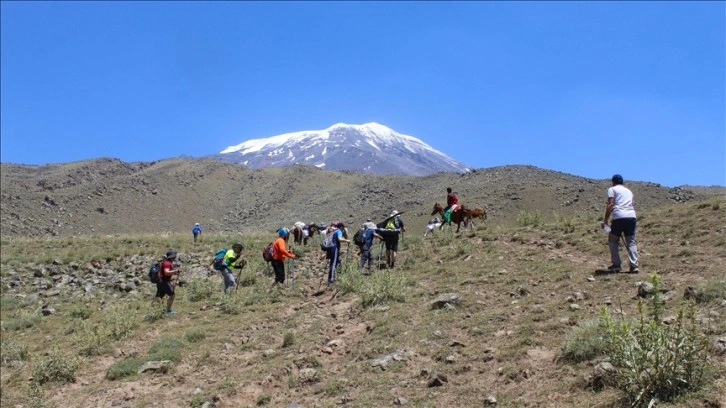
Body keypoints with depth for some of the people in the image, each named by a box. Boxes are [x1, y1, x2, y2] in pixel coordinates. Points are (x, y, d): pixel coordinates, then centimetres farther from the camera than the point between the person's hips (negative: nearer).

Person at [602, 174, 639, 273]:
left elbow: (610, 204, -3)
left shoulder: (612, 189, 10)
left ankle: (616, 265, 6)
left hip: (619, 217, -4)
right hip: (631, 216, 5)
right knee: (631, 242, 7)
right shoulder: (628, 191, 27)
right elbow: (631, 205, 24)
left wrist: (605, 219, -4)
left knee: (613, 241, 9)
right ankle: (634, 266, -4)